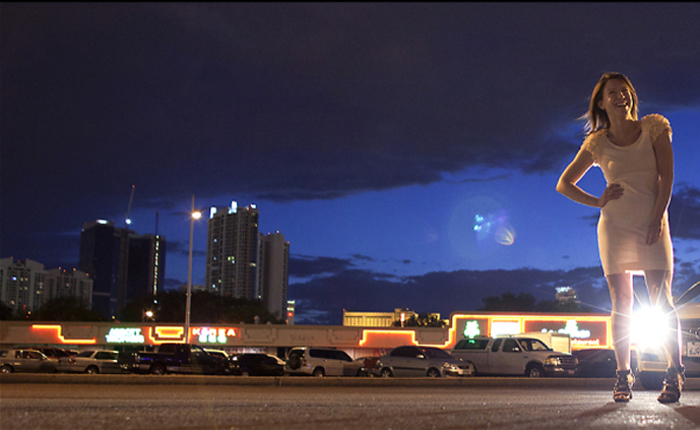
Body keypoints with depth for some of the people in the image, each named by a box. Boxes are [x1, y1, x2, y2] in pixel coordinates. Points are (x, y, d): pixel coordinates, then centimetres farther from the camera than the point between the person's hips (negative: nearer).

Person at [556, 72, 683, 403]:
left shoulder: (653, 127, 5)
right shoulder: (597, 143, 6)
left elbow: (667, 175, -1)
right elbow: (563, 184, 12)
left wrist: (658, 217, -11)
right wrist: (598, 202, -1)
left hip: (652, 224, -1)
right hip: (614, 225, 1)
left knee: (661, 300, -9)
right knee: (621, 304, 0)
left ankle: (675, 373, -4)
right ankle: (623, 375, 3)